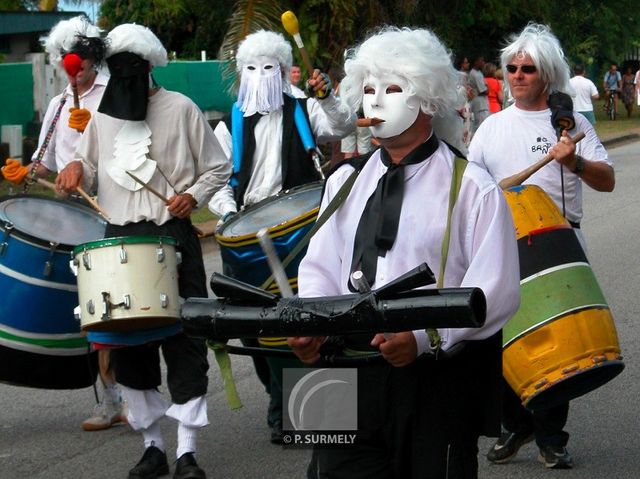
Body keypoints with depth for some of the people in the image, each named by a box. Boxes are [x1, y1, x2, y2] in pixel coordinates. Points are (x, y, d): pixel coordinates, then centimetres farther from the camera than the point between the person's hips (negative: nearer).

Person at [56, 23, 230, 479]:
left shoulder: (180, 108, 0)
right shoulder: (101, 114, 12)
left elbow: (218, 168, 6)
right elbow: (90, 163, 22)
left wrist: (193, 195, -12)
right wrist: (77, 167, -1)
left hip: (174, 236, -4)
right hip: (120, 238, 4)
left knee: (184, 342, -5)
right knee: (129, 342, 5)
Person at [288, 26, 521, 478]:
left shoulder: (471, 187, -3)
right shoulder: (347, 180, 13)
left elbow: (495, 291, -10)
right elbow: (320, 268, 11)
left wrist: (424, 337, -23)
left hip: (438, 378, -4)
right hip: (349, 373, 4)